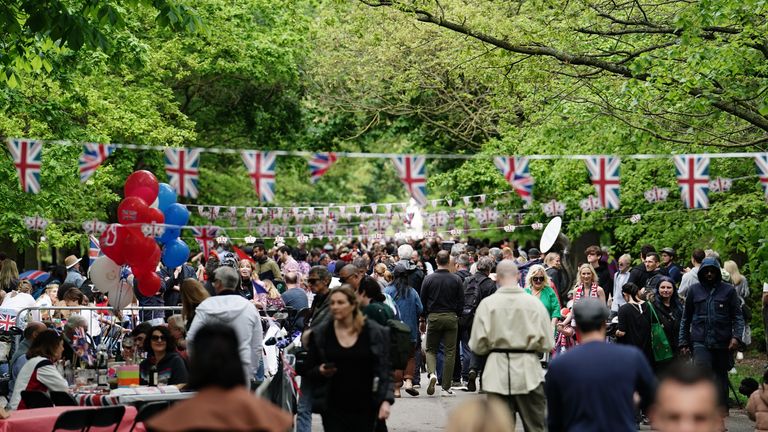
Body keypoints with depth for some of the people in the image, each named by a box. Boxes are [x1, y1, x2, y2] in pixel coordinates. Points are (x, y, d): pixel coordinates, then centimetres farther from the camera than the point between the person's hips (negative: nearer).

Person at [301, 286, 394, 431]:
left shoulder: (374, 332, -1)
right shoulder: (320, 333, 2)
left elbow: (384, 370, 0)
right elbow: (308, 371, 11)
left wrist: (386, 400, -11)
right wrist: (320, 371, -11)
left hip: (365, 407, 0)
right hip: (333, 407, 0)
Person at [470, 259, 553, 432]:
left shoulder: (487, 304, -6)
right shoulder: (534, 303, -6)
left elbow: (477, 346, -5)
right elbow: (547, 345, -4)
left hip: (498, 374, 0)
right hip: (528, 372, 0)